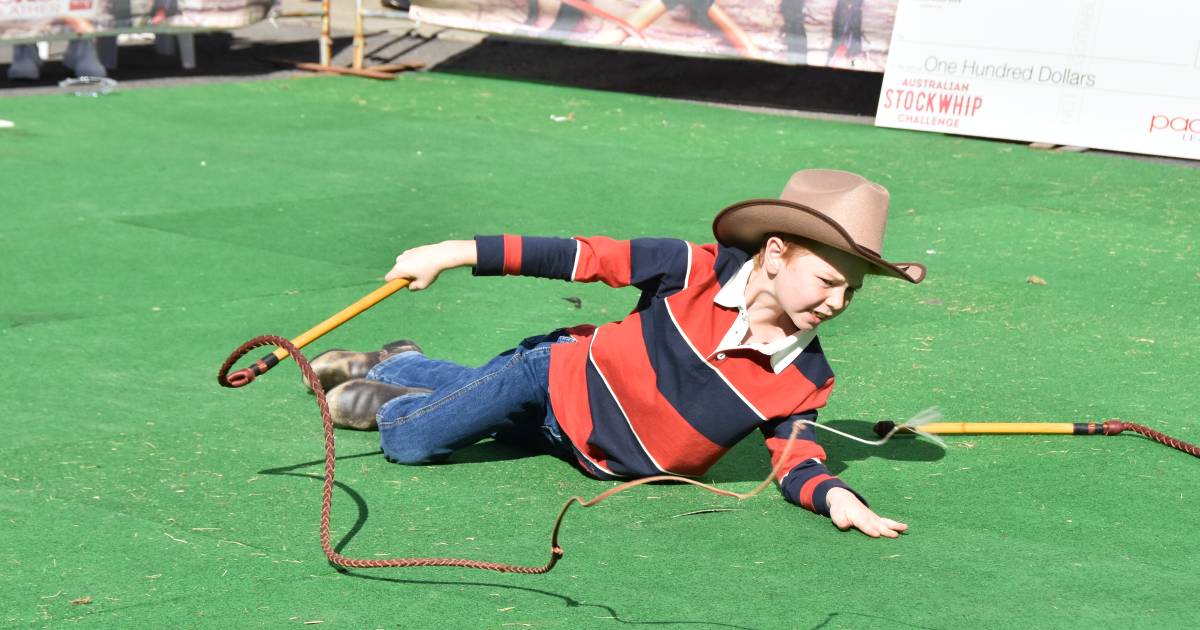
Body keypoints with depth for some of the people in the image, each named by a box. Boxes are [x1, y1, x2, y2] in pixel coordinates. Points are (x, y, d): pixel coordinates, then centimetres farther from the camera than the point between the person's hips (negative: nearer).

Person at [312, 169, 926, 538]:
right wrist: (455, 254, -21)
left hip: (612, 463, 3)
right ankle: (389, 381, 32)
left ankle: (398, 367, 49)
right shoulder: (700, 269, -27)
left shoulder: (803, 380, -19)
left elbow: (796, 462, -18)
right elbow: (586, 257, -22)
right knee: (409, 439, -3)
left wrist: (835, 494, -44)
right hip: (561, 374, -3)